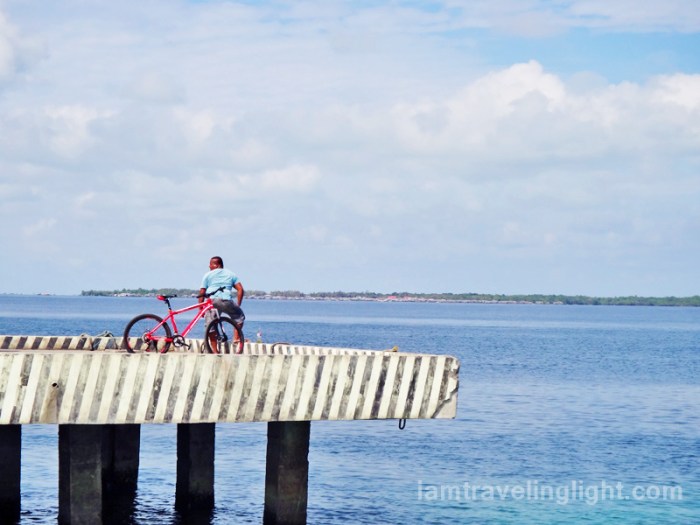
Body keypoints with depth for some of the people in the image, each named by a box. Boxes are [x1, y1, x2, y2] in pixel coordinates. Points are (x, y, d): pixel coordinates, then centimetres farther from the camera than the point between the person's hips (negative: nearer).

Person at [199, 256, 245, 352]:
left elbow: (202, 293, 7)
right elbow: (240, 290, 11)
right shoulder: (231, 274, 20)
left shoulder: (208, 275, 14)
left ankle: (214, 350, 2)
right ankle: (237, 338, 12)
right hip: (227, 301, 1)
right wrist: (238, 305, 17)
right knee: (239, 317, 24)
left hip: (212, 301, -1)